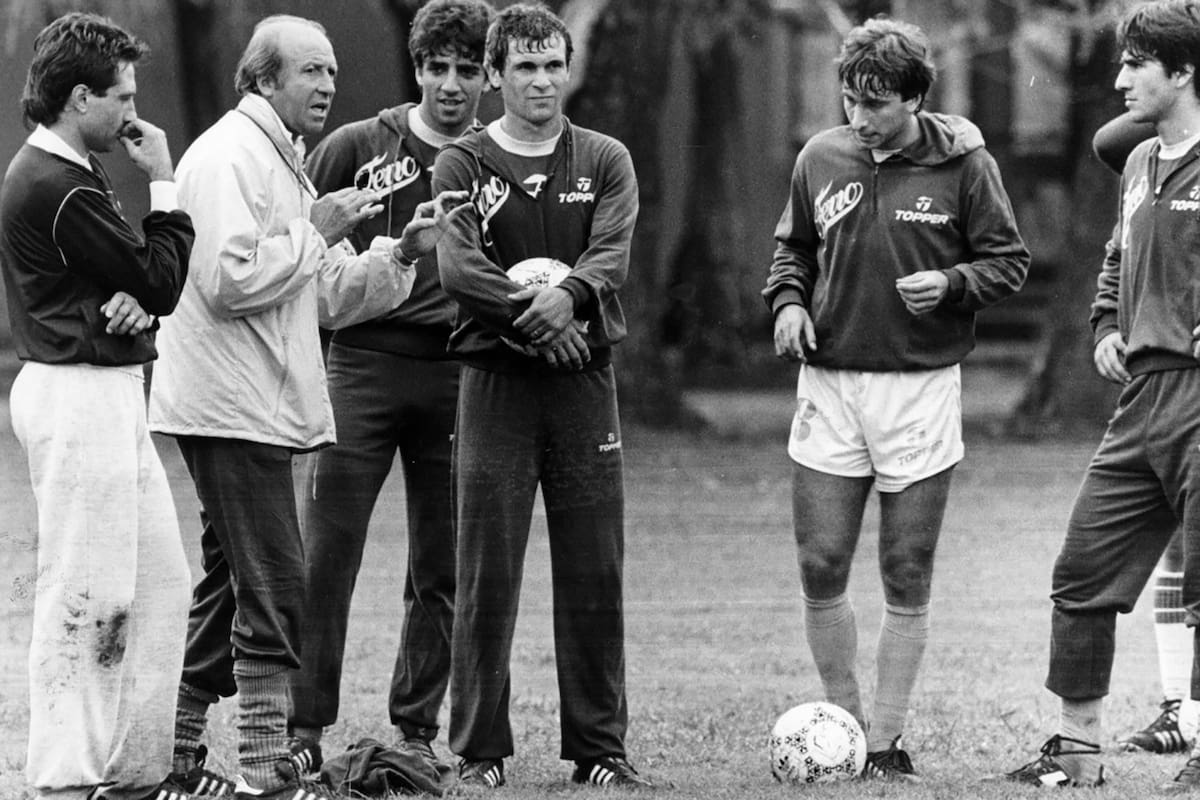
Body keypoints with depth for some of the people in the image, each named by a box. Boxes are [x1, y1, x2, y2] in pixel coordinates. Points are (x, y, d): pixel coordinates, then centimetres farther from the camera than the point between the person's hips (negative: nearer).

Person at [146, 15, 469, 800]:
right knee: (274, 587, -10)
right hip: (232, 406, -11)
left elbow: (331, 296, 18)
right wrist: (317, 231, -16)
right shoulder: (231, 157, -12)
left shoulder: (284, 162, 21)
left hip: (258, 407, 11)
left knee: (231, 581, 14)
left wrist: (401, 251, 4)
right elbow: (228, 278, -23)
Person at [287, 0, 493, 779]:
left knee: (442, 569, 5)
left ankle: (417, 729, 14)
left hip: (454, 374, 2)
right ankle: (304, 727, 0)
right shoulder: (358, 148, 3)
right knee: (327, 554, -6)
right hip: (364, 366, -2)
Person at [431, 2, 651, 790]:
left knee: (594, 573, 2)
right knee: (486, 574, -3)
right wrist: (532, 313, -23)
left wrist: (568, 296, -27)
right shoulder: (463, 164, 4)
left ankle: (601, 747, 9)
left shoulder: (605, 162, 9)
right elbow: (456, 265, -11)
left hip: (584, 378, 2)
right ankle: (480, 751, 3)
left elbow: (612, 254, -7)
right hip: (494, 377, -2)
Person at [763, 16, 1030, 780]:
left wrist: (950, 283, -17)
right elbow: (793, 248, 18)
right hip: (829, 384, 2)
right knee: (821, 570, -1)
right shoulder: (821, 158, 3)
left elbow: (1009, 262, 1)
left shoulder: (963, 165, -6)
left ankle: (887, 740, 10)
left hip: (920, 387, -2)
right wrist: (788, 300, -1)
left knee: (907, 579, 3)